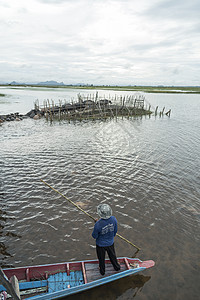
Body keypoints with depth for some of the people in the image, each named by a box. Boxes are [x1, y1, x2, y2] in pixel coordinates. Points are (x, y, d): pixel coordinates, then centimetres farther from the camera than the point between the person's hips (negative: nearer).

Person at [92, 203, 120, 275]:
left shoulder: (98, 224, -38)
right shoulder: (113, 219, -25)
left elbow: (94, 236, -20)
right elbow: (115, 230, -6)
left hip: (101, 244, -3)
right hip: (110, 243, 3)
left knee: (101, 258, 25)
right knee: (112, 255, 30)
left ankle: (102, 271, 49)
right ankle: (117, 267, 54)